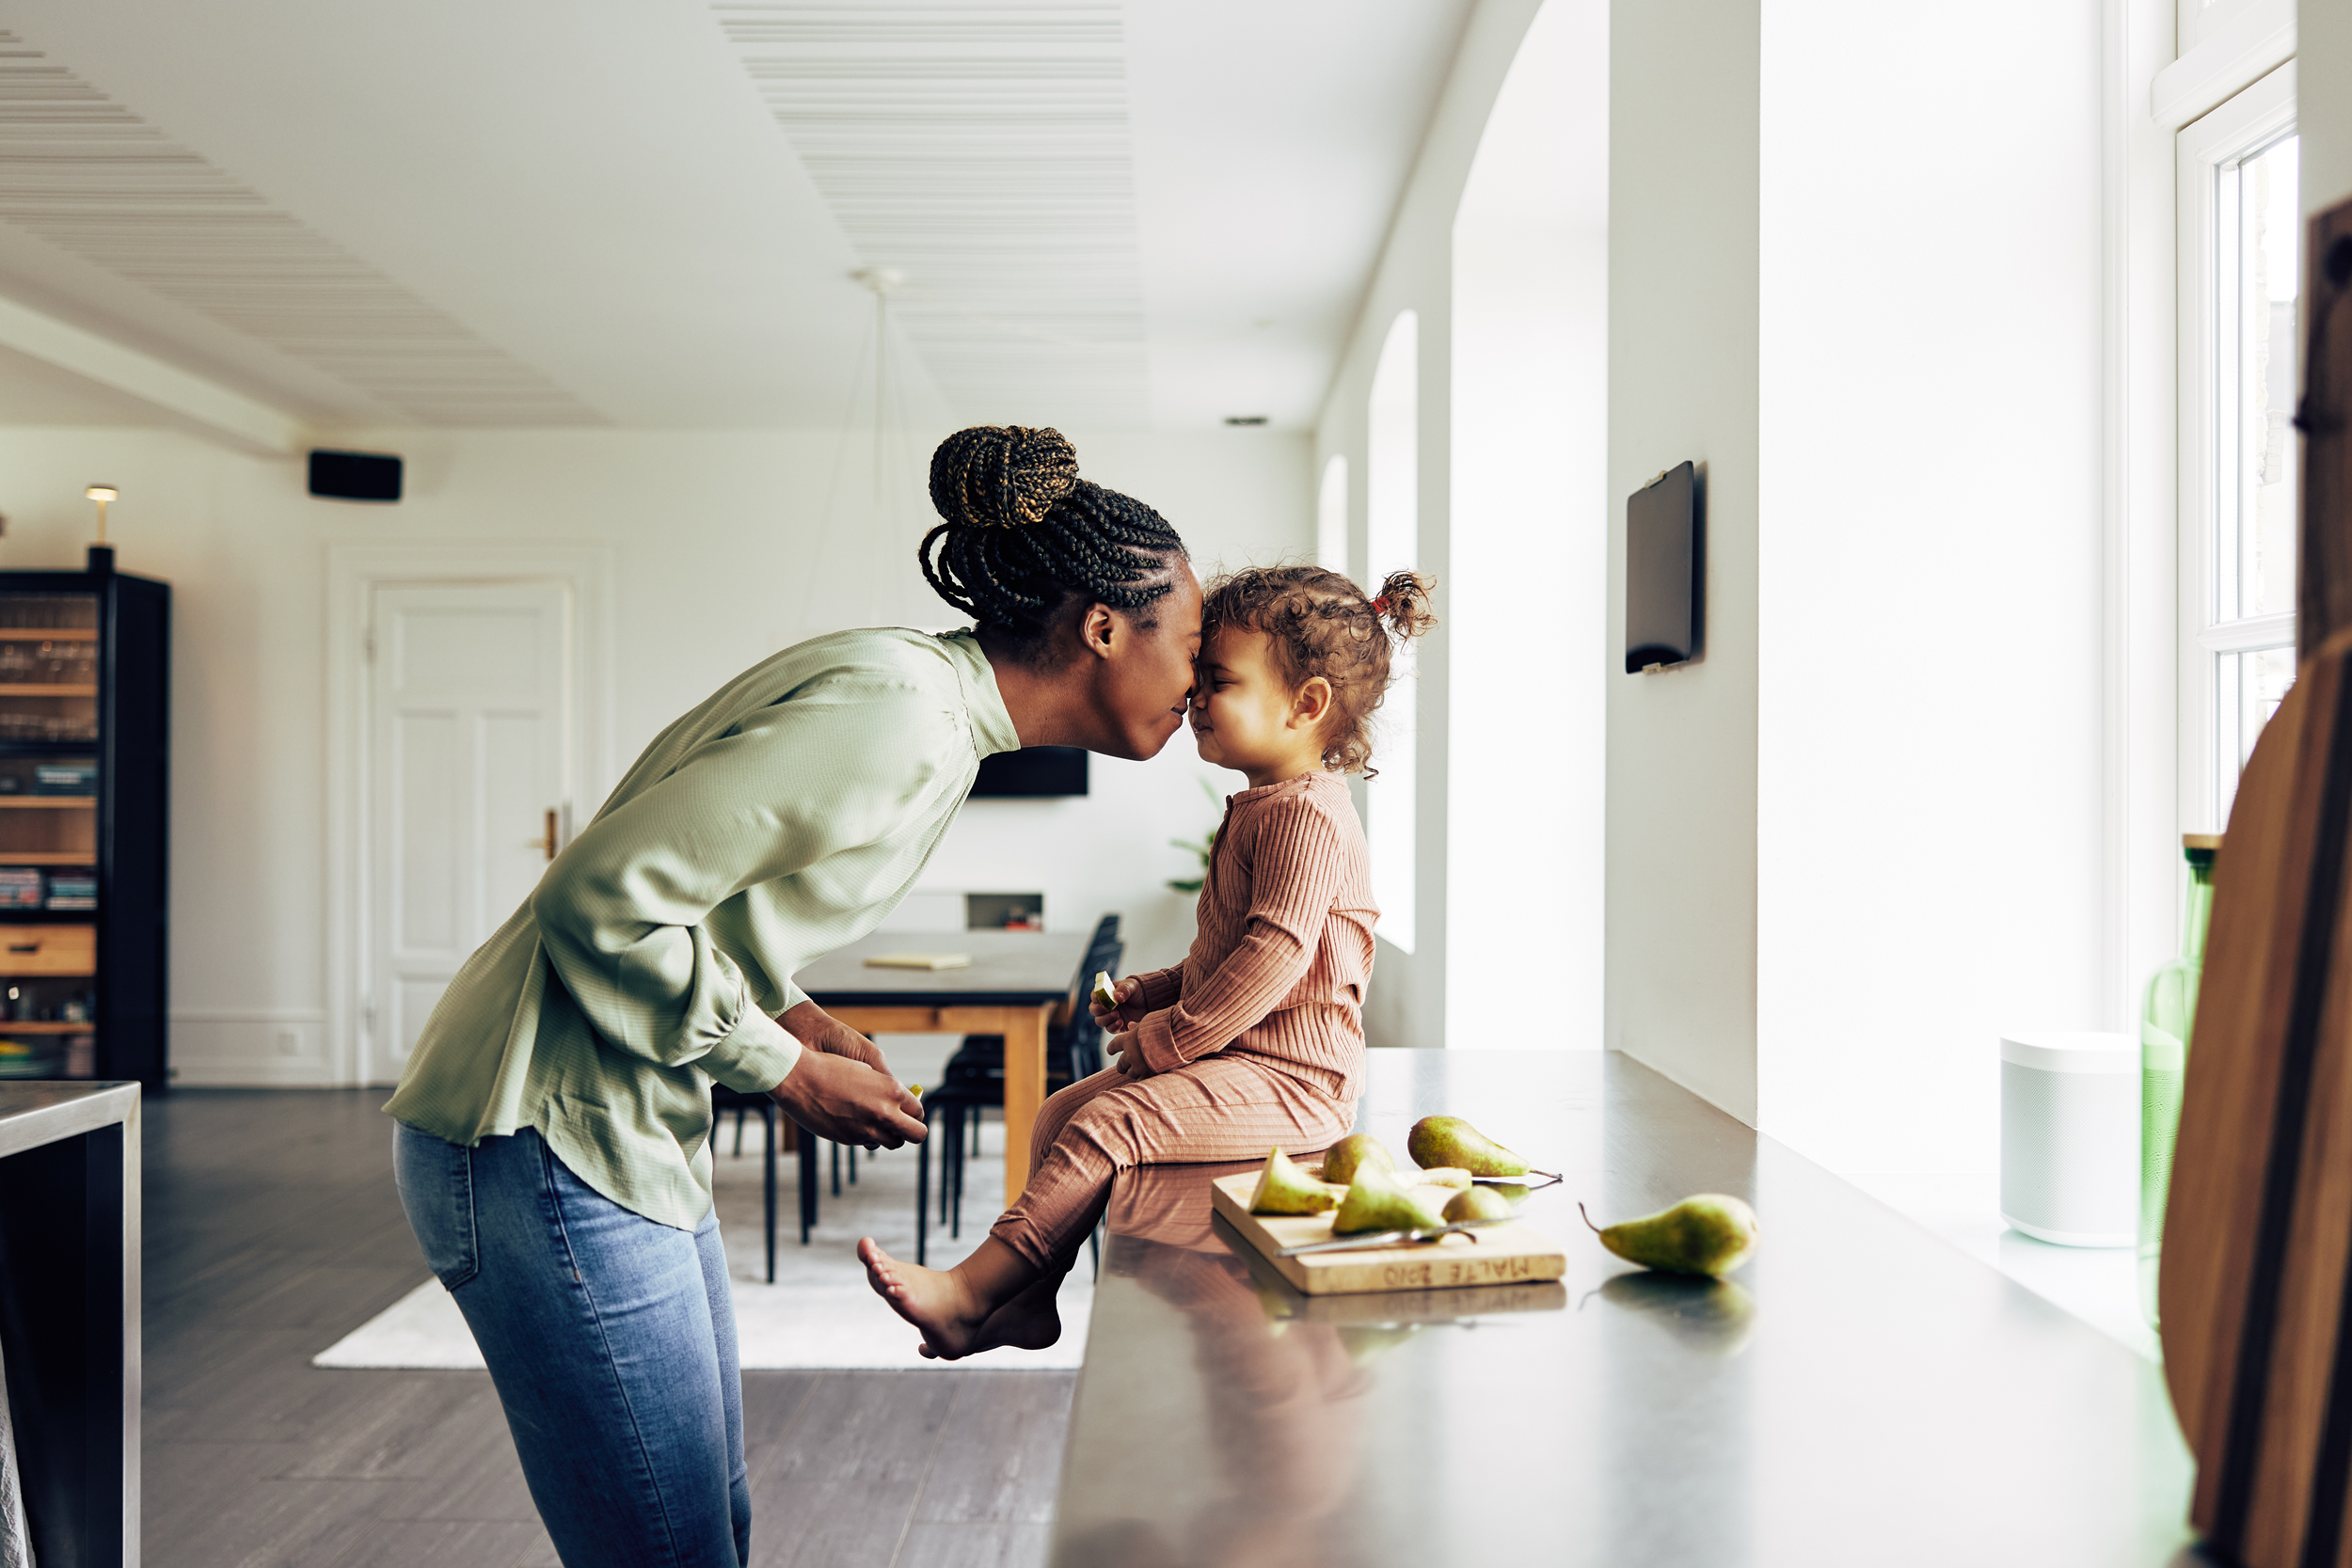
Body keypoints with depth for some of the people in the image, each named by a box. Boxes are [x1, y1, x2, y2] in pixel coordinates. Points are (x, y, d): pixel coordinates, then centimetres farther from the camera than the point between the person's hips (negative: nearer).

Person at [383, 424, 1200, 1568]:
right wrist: (787, 1070, -14)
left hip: (633, 1140, 10)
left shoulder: (931, 708, 9)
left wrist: (790, 1012, 2)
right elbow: (603, 897, -24)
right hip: (549, 1143, -10)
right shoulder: (899, 718, -23)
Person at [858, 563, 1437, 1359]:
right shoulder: (1258, 807, 16)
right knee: (1061, 1114, 8)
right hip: (1235, 1056, 11)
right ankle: (1028, 1298, 12)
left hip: (1286, 1079, -11)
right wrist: (1157, 992, 10)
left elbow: (1270, 962, -25)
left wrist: (1164, 1040, -19)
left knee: (1107, 1125, -21)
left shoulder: (1308, 817, -18)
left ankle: (967, 1294, -17)